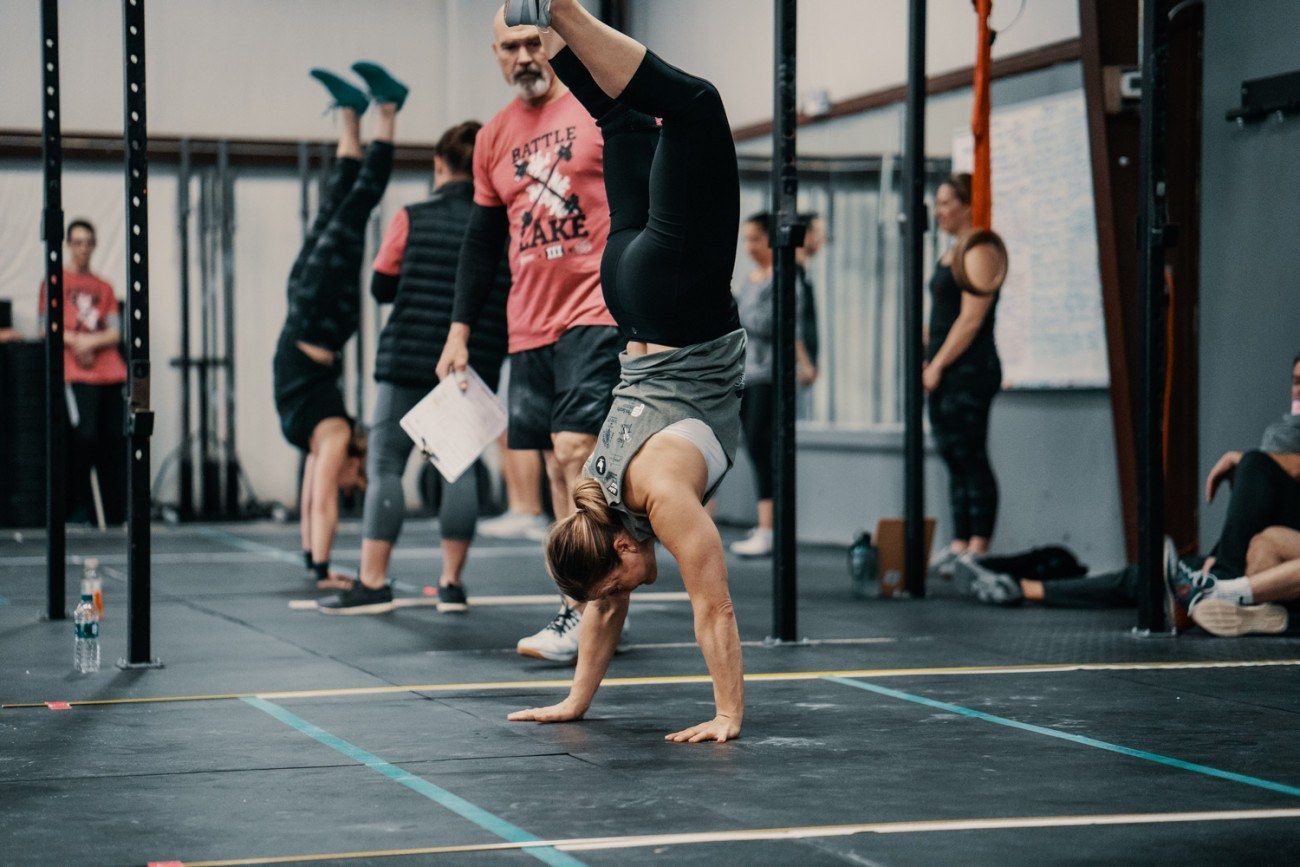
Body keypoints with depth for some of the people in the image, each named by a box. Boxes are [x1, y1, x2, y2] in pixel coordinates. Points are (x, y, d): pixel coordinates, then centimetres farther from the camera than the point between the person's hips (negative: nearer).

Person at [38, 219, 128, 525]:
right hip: (76, 374, -4)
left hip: (111, 374, 4)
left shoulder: (103, 287, 19)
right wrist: (75, 340, -11)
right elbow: (46, 327, 4)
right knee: (84, 437, -13)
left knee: (115, 440, -1)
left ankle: (117, 517, 2)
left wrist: (91, 341, -7)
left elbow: (115, 333, 11)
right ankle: (78, 512, -3)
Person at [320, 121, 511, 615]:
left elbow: (380, 288, 7)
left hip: (409, 360, -2)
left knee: (385, 465, 2)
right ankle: (452, 583, 9)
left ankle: (373, 583, -3)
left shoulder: (412, 220, -2)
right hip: (475, 367, 2)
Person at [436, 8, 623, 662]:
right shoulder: (493, 139, 14)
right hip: (529, 328, 6)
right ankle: (590, 607, 12)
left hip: (597, 313, -6)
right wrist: (459, 331, 16)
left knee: (575, 450, -15)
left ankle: (581, 615, -14)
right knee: (559, 467, 6)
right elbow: (481, 241, 19)